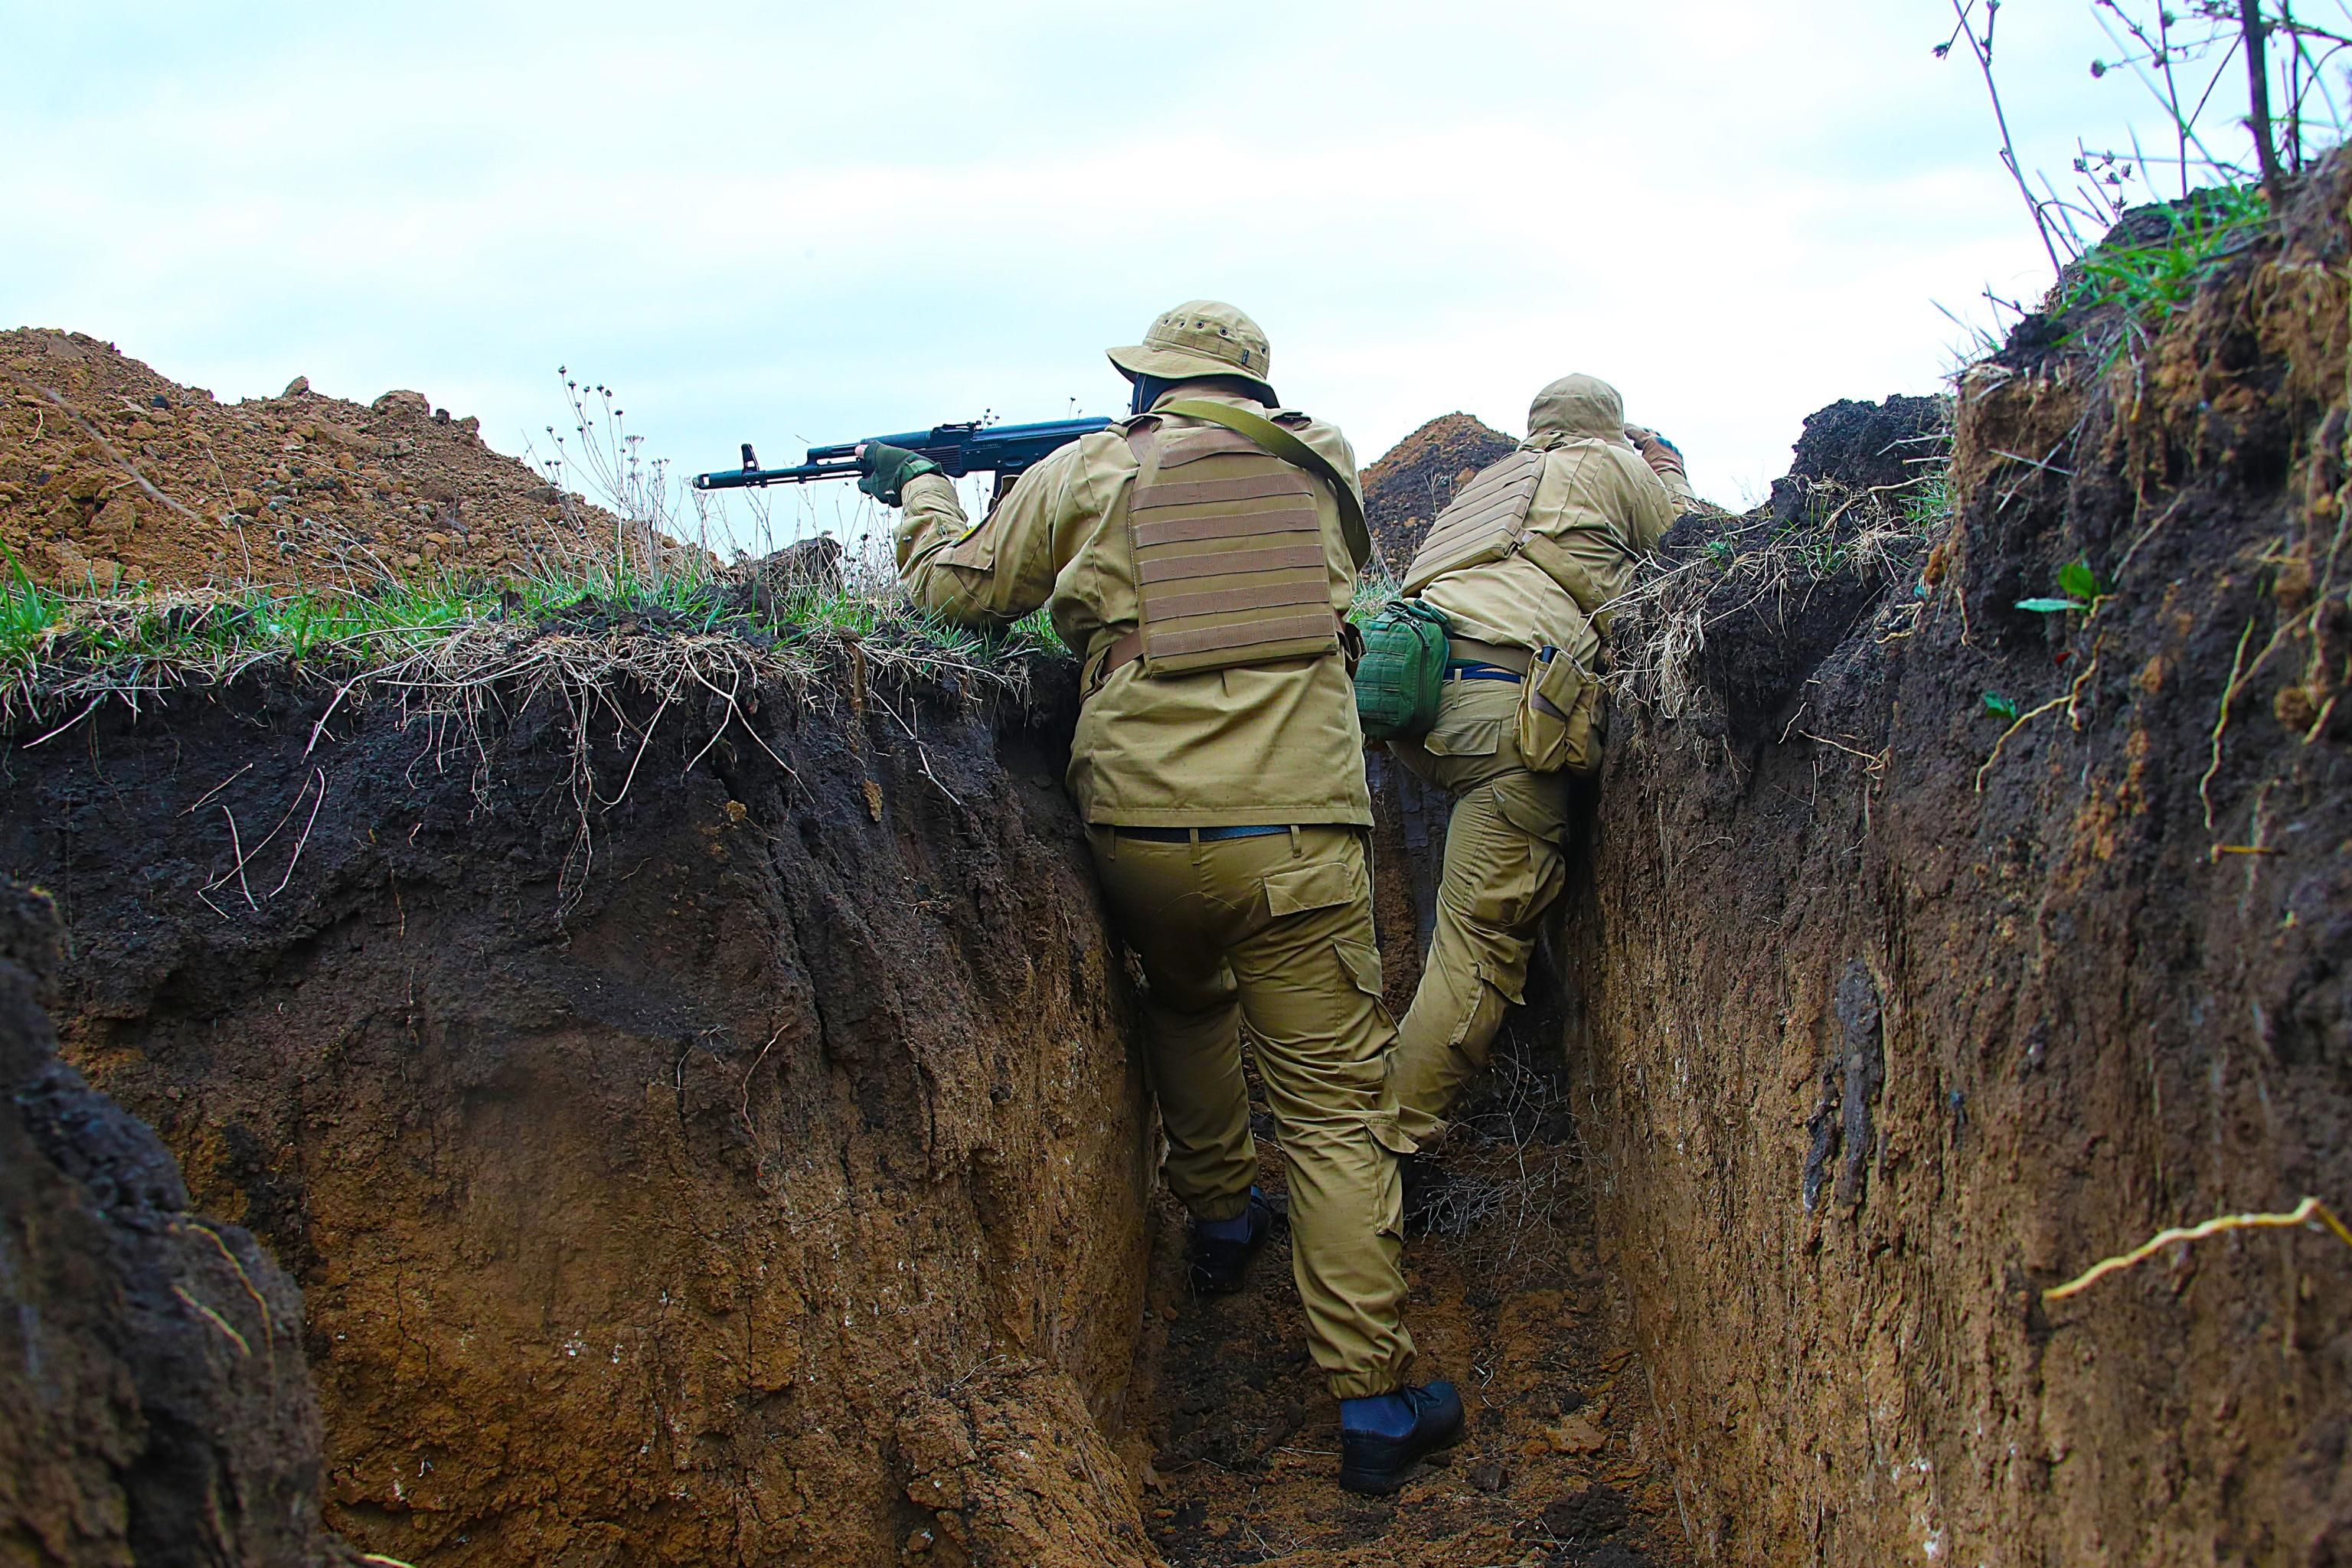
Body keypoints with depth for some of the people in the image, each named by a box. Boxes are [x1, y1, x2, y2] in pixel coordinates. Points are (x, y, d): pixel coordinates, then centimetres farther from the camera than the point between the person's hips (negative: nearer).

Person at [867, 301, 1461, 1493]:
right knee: (1336, 1108, 2)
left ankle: (1219, 1217, 46)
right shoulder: (1322, 464, 11)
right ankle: (1373, 1404, 2)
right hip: (1297, 834, -1)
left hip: (1142, 828, 1)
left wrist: (923, 489, 36)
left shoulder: (1086, 474, 5)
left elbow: (956, 591, 14)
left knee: (1185, 1003, 33)